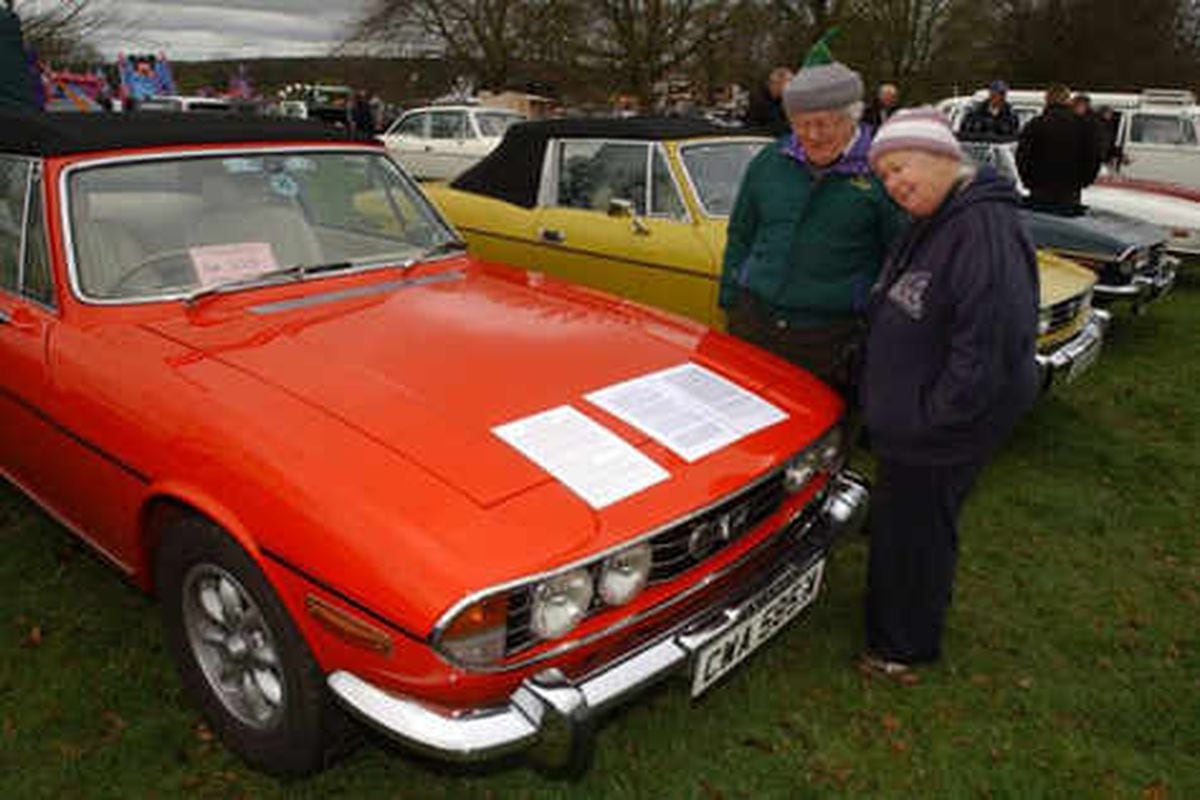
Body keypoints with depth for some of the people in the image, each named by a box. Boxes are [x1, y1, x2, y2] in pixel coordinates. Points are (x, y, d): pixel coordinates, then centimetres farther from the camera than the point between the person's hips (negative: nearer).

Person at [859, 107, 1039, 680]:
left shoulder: (985, 229, -23)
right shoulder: (933, 223, 10)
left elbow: (995, 338, -29)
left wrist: (932, 416, -22)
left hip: (939, 438, -9)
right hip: (904, 422, 10)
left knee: (916, 529, 6)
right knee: (894, 520, 23)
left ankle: (904, 648, 27)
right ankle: (889, 620, 44)